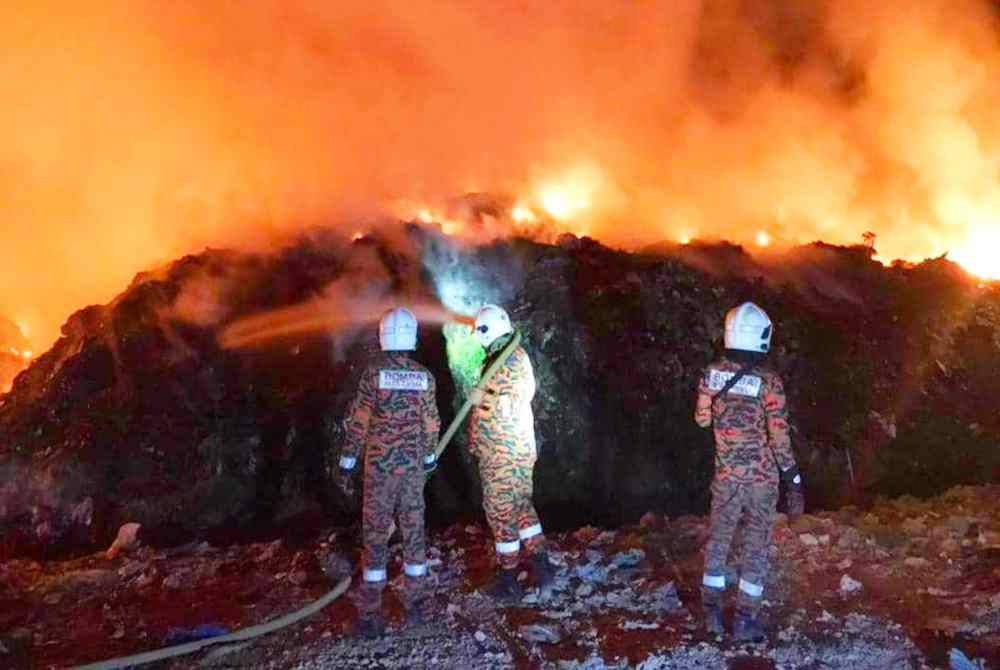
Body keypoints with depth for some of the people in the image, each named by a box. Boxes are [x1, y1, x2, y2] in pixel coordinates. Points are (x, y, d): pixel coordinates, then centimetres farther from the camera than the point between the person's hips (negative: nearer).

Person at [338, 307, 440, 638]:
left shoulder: (374, 372, -10)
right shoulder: (424, 377, -1)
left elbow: (358, 421, -9)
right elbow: (431, 424, 6)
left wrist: (347, 462, 0)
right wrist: (430, 458, 21)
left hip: (380, 465, -2)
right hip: (413, 466, 3)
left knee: (375, 534, 3)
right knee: (413, 531, 12)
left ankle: (370, 614, 7)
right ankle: (416, 604, 20)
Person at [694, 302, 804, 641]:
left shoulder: (712, 373, -6)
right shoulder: (768, 382, -17)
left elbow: (702, 418, 8)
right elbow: (779, 438, -16)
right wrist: (794, 480, -7)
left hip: (726, 473, 3)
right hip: (762, 477, -3)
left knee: (718, 540, 16)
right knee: (756, 546, 10)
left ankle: (712, 612, 23)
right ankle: (745, 619, 16)